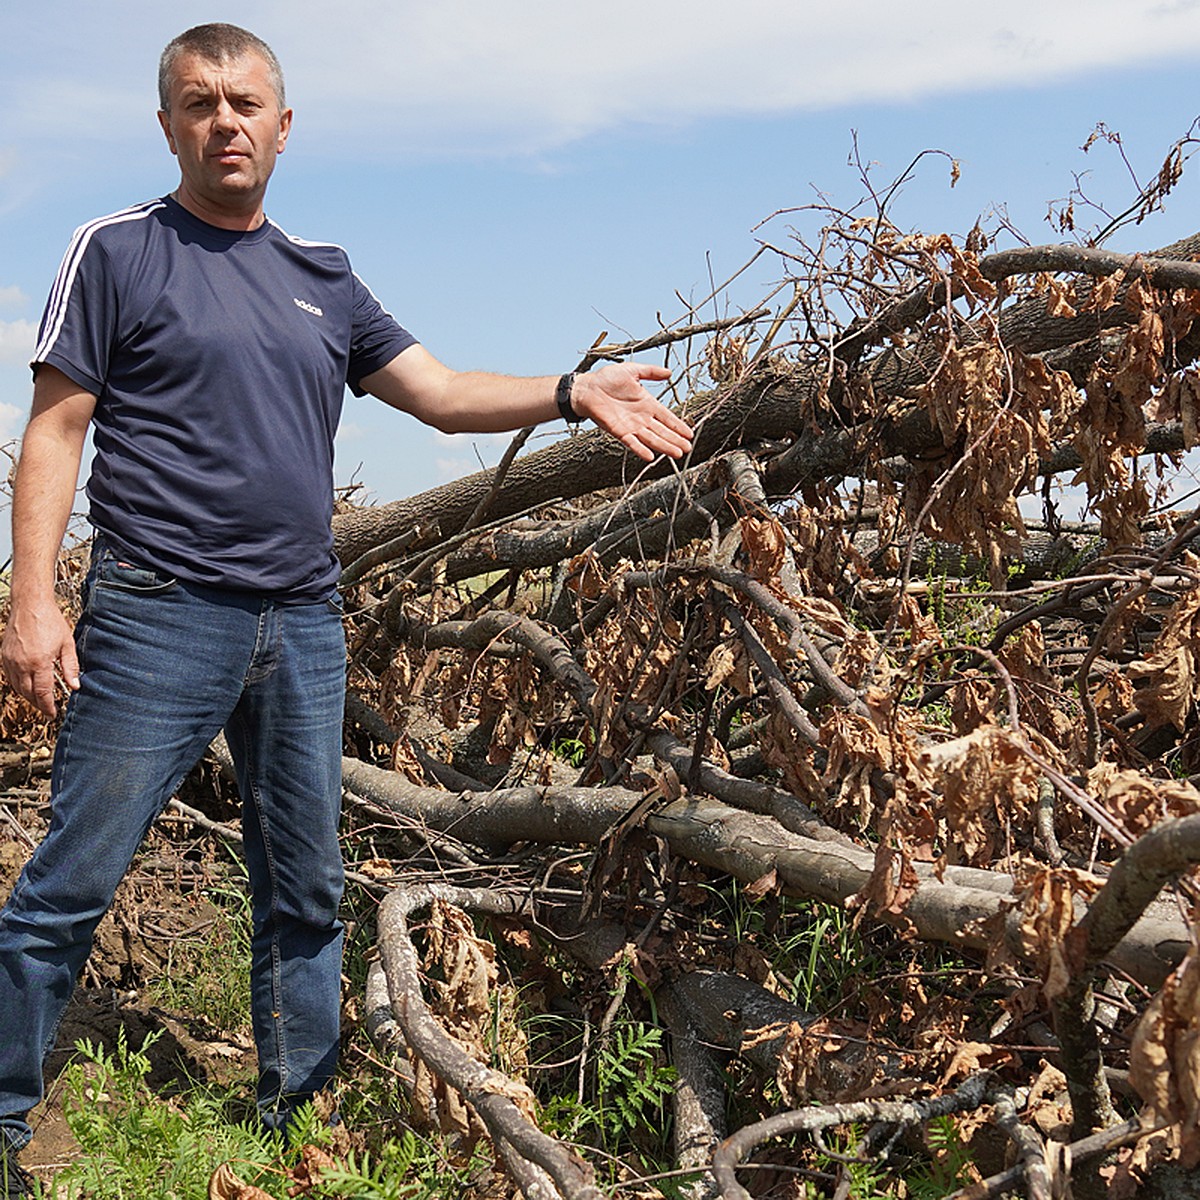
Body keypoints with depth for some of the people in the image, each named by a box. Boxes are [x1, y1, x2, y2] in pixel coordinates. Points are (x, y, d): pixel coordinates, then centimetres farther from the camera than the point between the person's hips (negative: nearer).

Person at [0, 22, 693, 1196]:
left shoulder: (320, 275, 16)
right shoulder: (119, 251, 2)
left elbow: (440, 392, 15)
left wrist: (573, 392, -1)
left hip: (304, 629, 5)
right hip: (158, 616, -5)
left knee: (307, 892, 11)